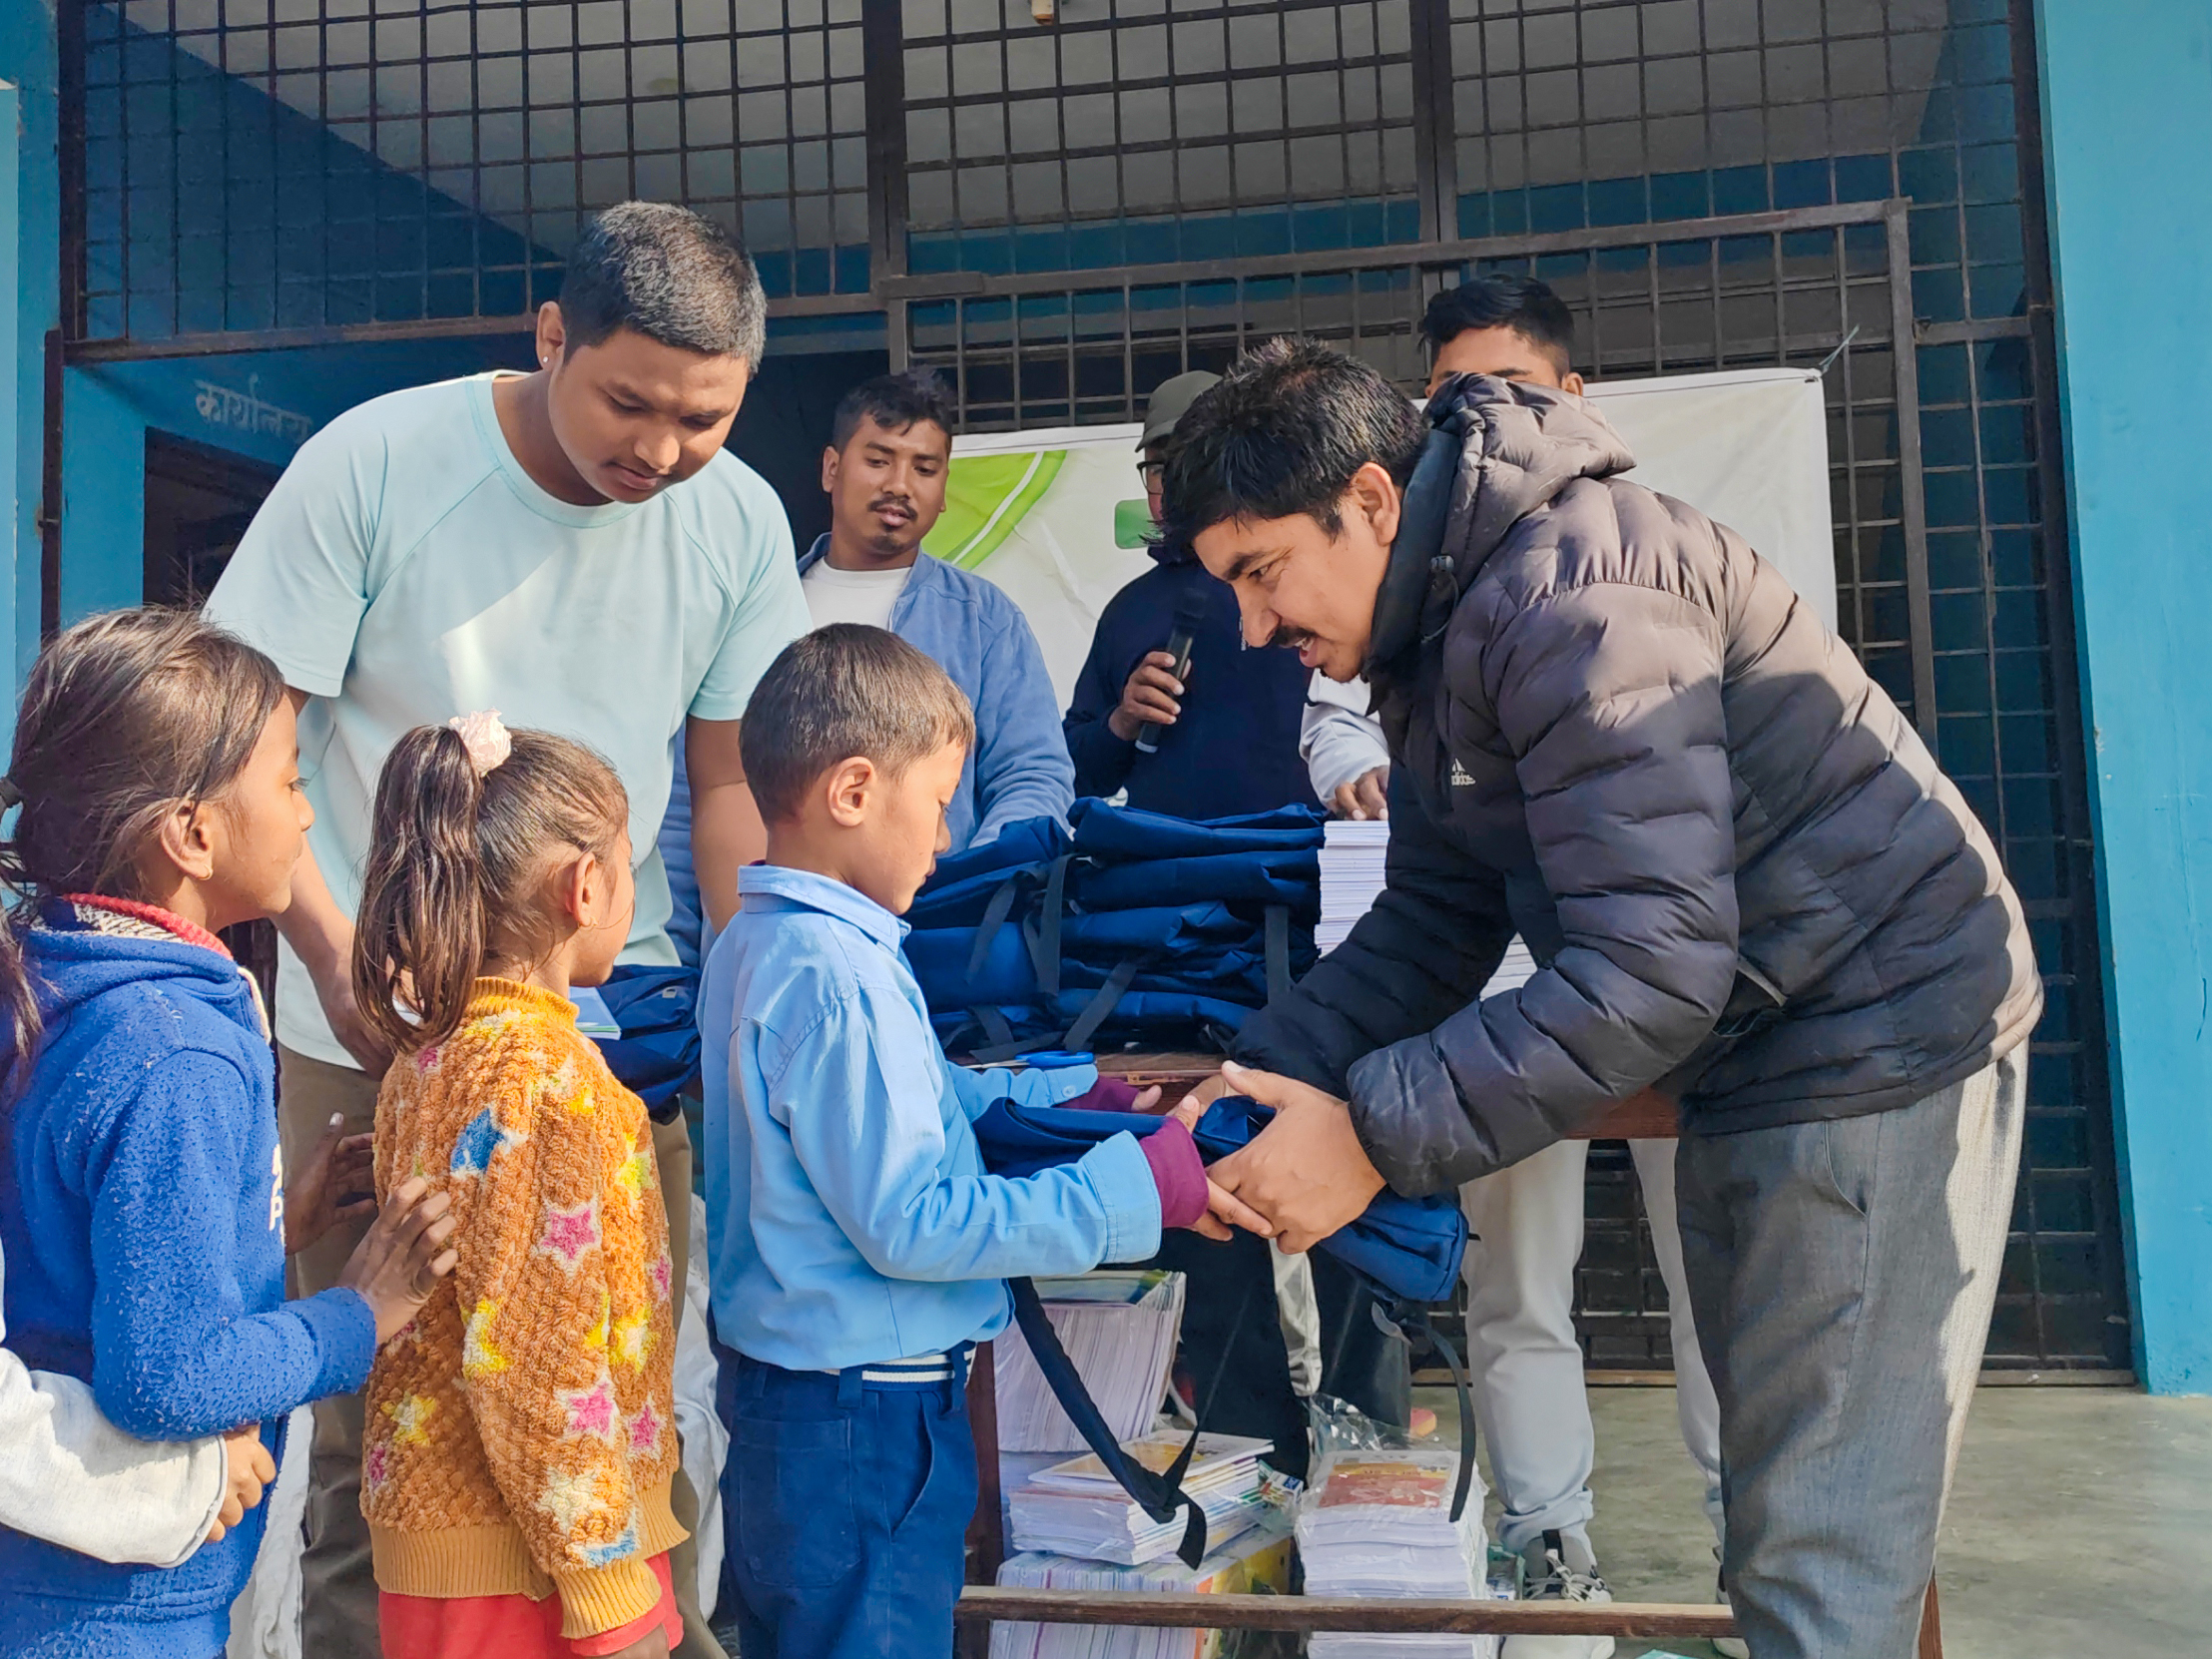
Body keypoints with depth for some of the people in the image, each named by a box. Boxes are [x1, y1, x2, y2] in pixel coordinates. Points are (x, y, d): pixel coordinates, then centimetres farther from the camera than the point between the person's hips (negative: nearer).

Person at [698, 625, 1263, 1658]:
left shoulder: (752, 944, 7)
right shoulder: (834, 974, -25)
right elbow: (909, 1223, -25)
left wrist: (1071, 1091, 10)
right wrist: (1136, 1188, -21)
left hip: (778, 1393, 10)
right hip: (864, 1420, -10)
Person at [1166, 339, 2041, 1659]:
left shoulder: (1571, 593, -26)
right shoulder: (1440, 630, 6)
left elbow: (1652, 965, -31)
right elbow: (1436, 919, 7)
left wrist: (1371, 1135, -27)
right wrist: (1280, 1068, -8)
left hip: (1879, 1042, -10)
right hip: (1754, 1058, 10)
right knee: (1776, 1510, 18)